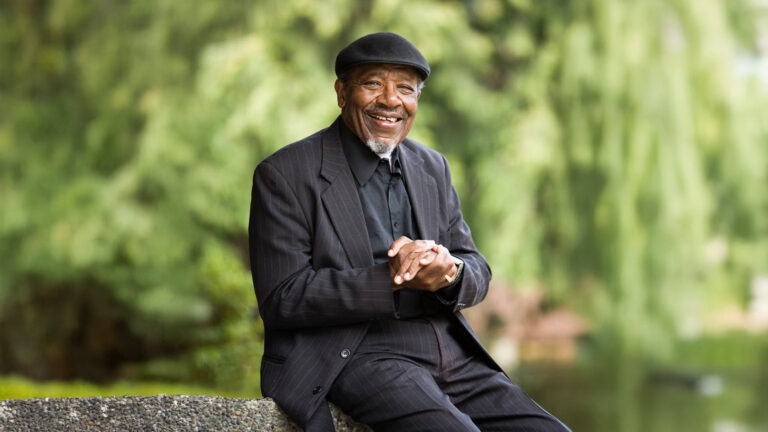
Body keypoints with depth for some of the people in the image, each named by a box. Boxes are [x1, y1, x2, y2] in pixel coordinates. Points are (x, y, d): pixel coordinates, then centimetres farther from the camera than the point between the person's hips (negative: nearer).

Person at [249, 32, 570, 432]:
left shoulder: (433, 167, 17)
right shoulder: (284, 175, -2)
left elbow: (477, 274, 14)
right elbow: (281, 298, -9)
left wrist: (449, 271, -12)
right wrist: (391, 281, -19)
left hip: (452, 353, 6)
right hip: (352, 353, -6)